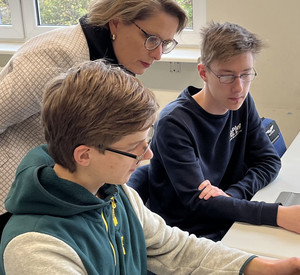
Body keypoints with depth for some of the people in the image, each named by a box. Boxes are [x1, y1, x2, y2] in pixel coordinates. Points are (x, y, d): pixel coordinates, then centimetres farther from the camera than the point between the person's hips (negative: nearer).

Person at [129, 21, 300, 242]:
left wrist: (231, 194, -18)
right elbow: (197, 202, -25)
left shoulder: (242, 103, 2)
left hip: (229, 222, 6)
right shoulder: (174, 123, -20)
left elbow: (269, 160, 4)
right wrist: (278, 214, -35)